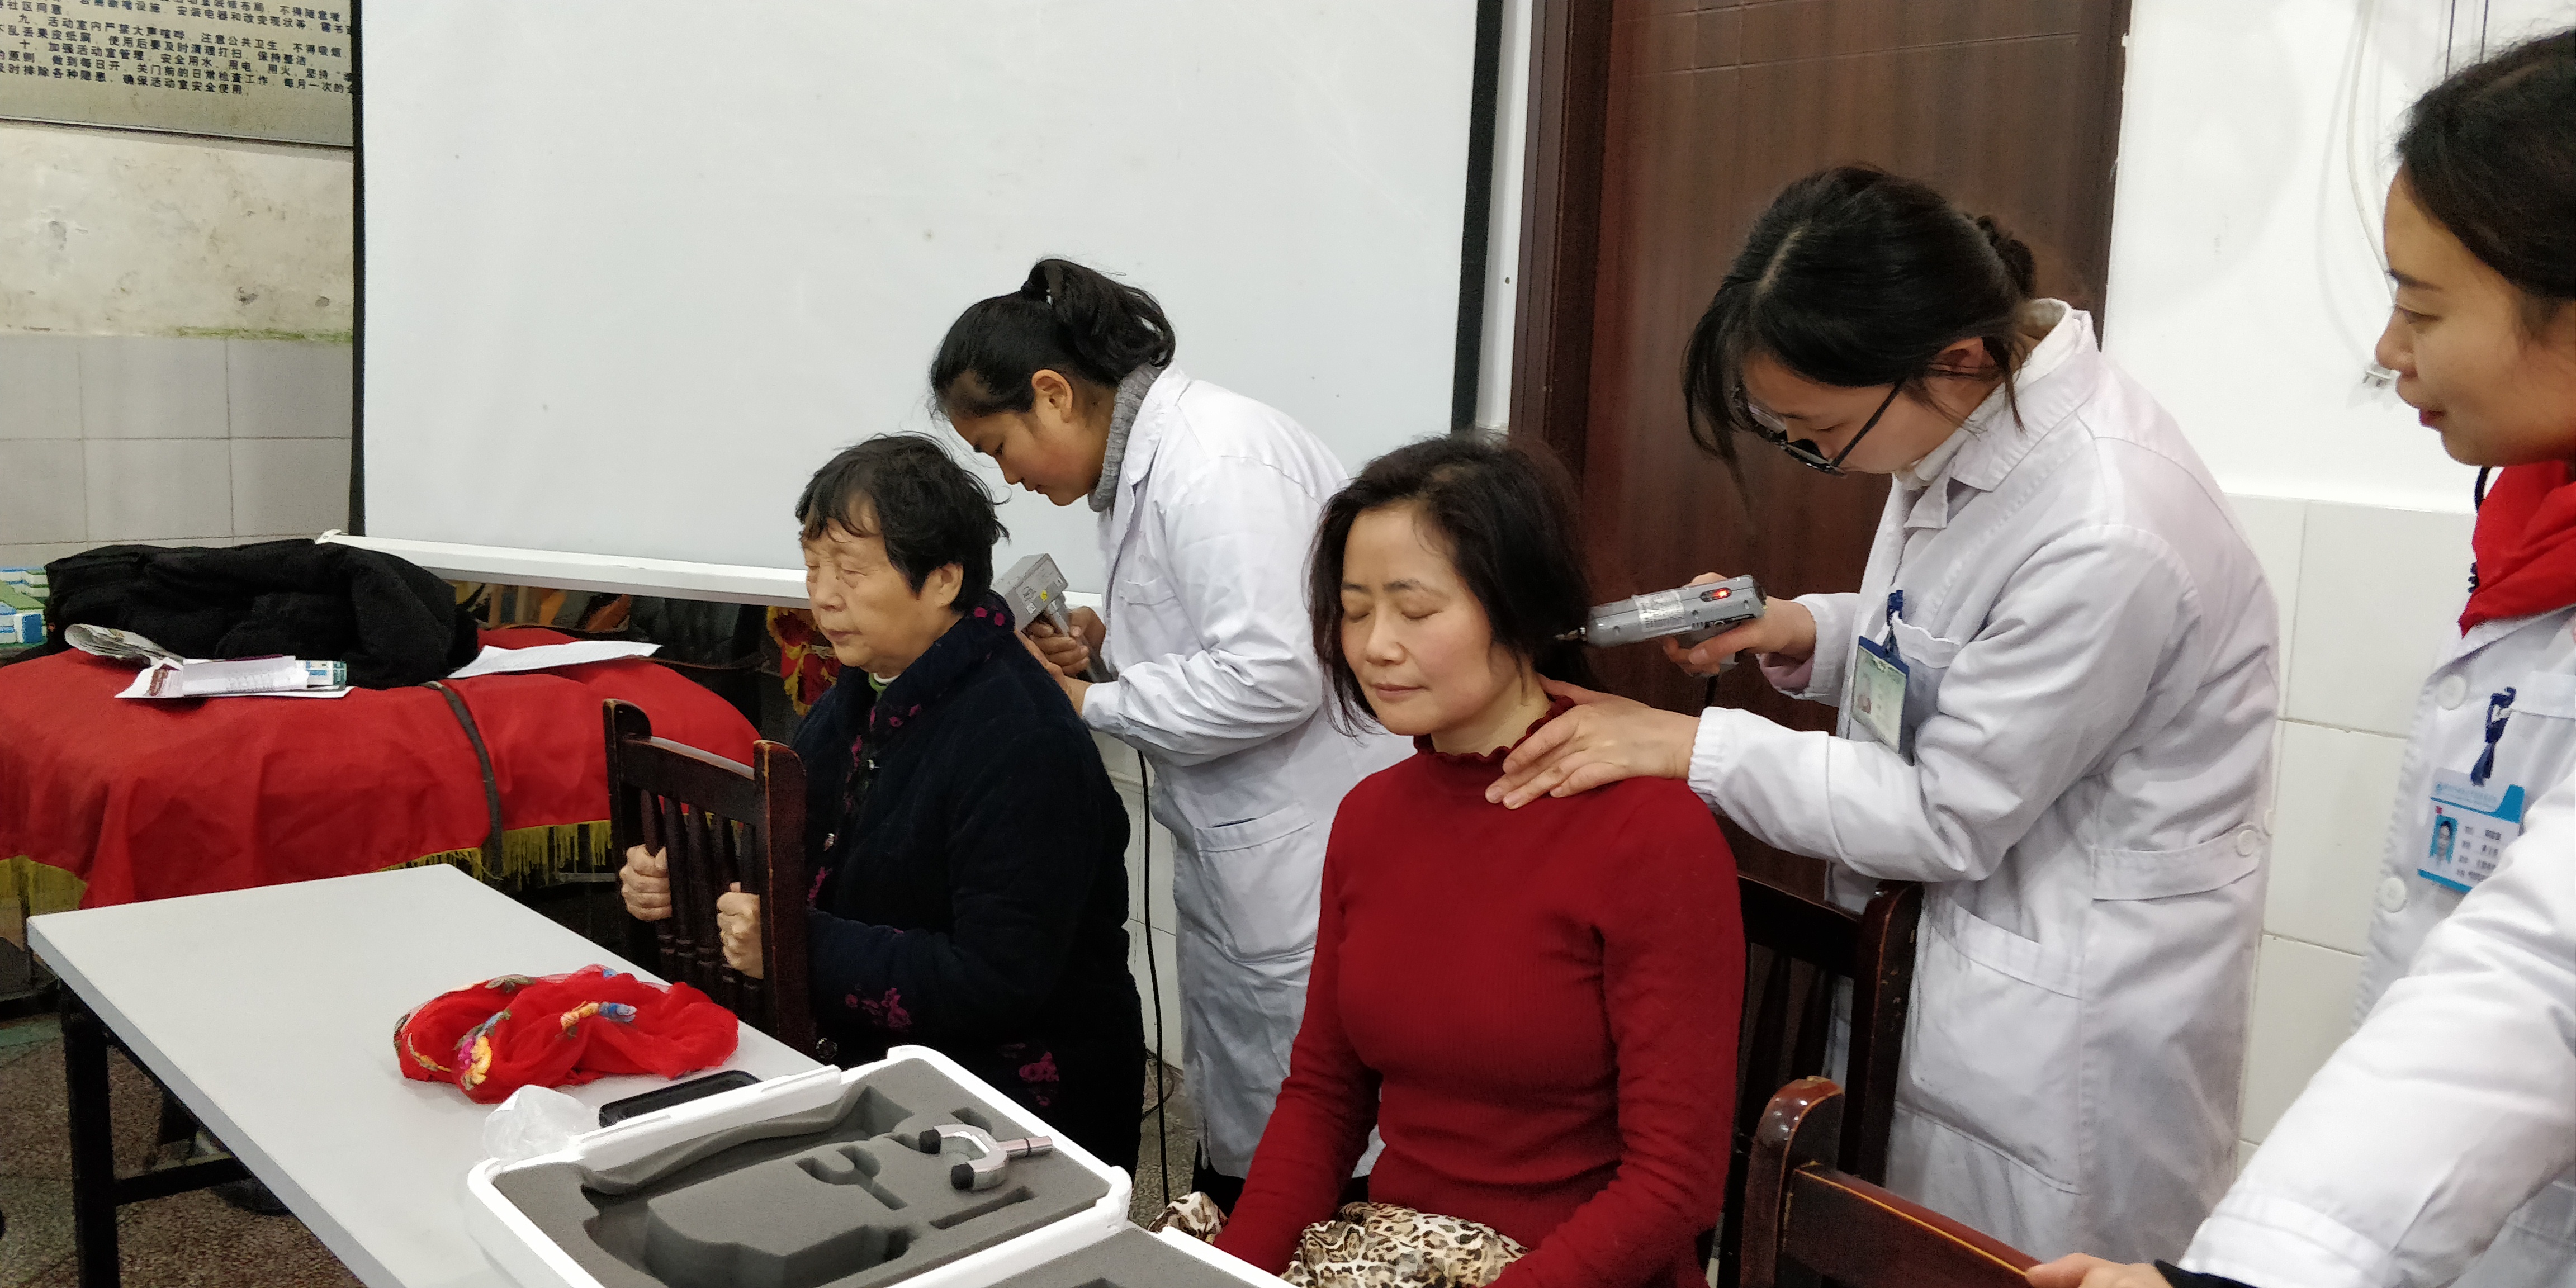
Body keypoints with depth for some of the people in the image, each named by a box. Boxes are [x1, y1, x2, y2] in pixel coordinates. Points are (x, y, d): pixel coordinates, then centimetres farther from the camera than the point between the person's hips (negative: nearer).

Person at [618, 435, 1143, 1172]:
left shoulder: (1021, 744, -22)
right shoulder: (867, 693, 8)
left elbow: (997, 983, -25)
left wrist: (801, 947, -28)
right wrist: (679, 877, -5)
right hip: (870, 1057, 8)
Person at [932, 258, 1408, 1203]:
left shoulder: (1215, 466, -20)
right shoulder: (1147, 459, 13)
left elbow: (1271, 674, -26)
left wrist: (1091, 703, -14)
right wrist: (1110, 638, 7)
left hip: (1306, 858, -10)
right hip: (1234, 848, 11)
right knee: (1229, 1137, 20)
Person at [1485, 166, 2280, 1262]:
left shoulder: (2109, 541, -30)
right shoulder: (1976, 411, -4)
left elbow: (1951, 821, -21)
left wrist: (1693, 748, -20)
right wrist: (1807, 634, -6)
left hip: (2074, 1020, -8)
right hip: (1963, 947, 8)